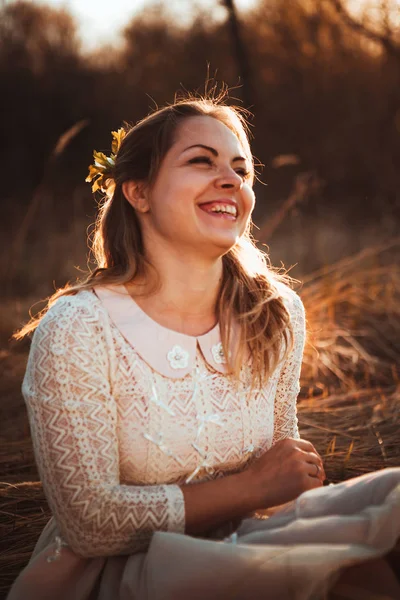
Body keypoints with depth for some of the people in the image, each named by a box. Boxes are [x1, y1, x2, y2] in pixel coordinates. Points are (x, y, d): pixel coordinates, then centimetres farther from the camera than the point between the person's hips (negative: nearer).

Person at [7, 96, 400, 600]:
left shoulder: (278, 315, -1)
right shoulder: (76, 330, -17)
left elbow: (280, 473, 10)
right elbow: (89, 523, -17)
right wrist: (250, 487, -16)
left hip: (235, 553, 5)